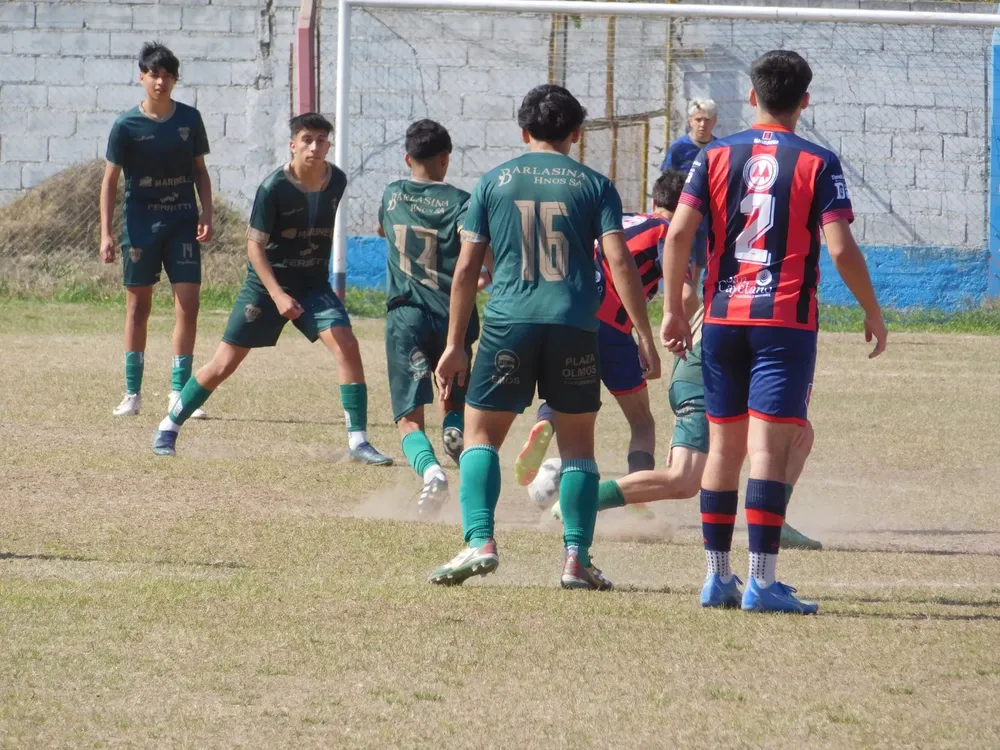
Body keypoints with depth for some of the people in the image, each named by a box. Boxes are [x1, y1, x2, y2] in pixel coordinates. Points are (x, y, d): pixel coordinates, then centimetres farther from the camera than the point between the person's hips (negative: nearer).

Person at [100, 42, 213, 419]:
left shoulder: (189, 119, 1)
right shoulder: (127, 125, -7)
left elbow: (200, 171, 11)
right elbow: (110, 179, -5)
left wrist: (206, 215, -1)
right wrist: (106, 233, -11)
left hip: (182, 223, 2)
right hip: (141, 224, -2)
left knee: (188, 303, -7)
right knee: (138, 306, 5)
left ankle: (180, 392, -2)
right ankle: (132, 393, 13)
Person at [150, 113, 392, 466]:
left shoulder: (336, 182, -3)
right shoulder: (273, 188, -18)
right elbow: (255, 245, -17)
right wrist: (278, 296, -26)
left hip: (313, 284, 4)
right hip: (268, 282, -4)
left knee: (346, 345, -18)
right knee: (225, 363, 0)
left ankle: (358, 441, -14)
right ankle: (169, 427, 19)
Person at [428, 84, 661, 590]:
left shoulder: (494, 182, 9)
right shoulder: (594, 185, 7)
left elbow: (466, 268, 7)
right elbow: (620, 263, -3)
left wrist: (455, 344, 12)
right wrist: (644, 337, -1)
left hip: (509, 323, 0)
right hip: (574, 326, 0)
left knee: (480, 435, 10)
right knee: (577, 442, 12)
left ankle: (479, 542, -9)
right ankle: (576, 558, 3)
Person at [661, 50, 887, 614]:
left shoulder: (716, 156, 5)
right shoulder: (818, 164, -3)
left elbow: (679, 234, -2)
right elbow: (841, 248, -10)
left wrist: (674, 309, 7)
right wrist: (873, 313, 3)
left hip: (723, 317, 3)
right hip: (787, 319, -3)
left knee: (723, 445, 12)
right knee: (768, 445, -7)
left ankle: (718, 576, 15)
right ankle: (762, 582, -14)